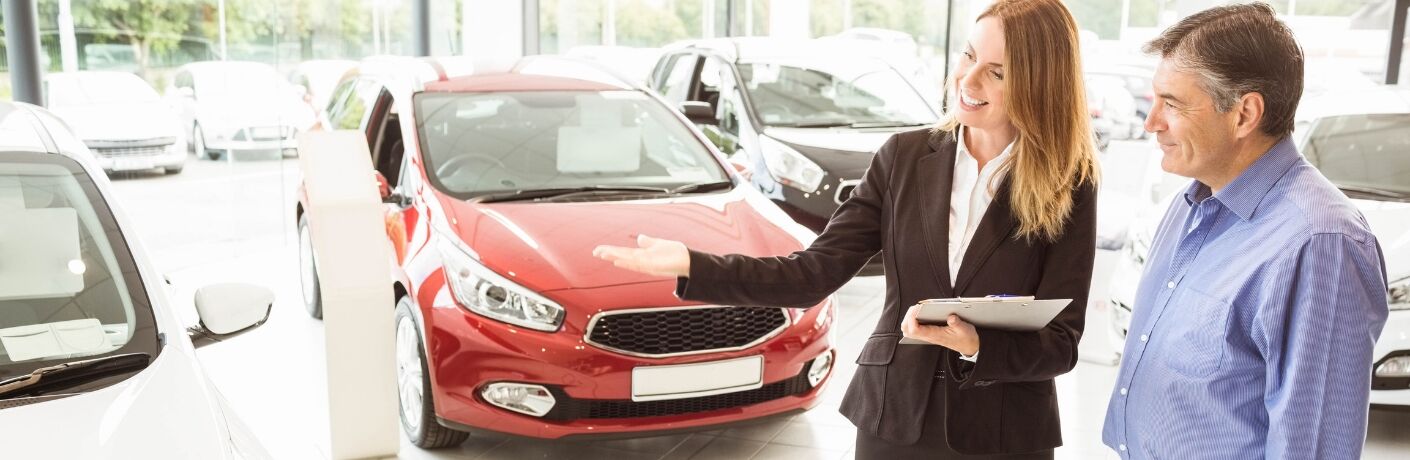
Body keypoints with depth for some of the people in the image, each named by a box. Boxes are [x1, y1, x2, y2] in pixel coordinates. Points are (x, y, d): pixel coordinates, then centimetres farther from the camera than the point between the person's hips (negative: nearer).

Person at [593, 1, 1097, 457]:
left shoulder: (1068, 188, -8)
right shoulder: (904, 156, -3)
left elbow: (1060, 344, -8)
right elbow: (815, 273, -8)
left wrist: (975, 347, -27)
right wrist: (691, 265, -18)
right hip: (892, 419, 2)